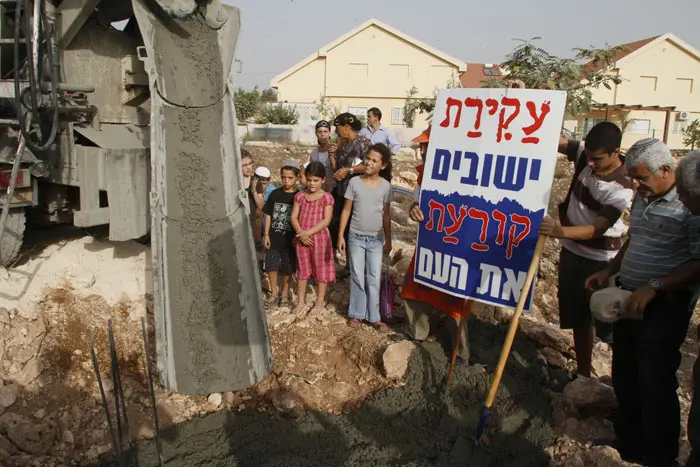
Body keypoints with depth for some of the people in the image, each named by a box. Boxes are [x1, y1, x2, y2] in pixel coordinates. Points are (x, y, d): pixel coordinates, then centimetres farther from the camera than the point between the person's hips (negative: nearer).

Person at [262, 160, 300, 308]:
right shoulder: (275, 194, -1)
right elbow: (268, 215, 3)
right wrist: (266, 234, -1)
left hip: (289, 239, -2)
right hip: (273, 237, 2)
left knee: (287, 268, 10)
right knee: (271, 266, 7)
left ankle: (285, 292, 31)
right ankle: (274, 292, 24)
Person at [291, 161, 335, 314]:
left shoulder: (326, 197, -9)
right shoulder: (300, 196, 3)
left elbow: (326, 220, -16)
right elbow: (294, 217, 0)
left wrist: (309, 232, -22)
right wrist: (300, 233, -15)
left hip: (320, 237, -4)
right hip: (301, 239, 4)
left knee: (321, 268, 8)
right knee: (302, 268, 14)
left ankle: (320, 300, 23)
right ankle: (301, 301, 26)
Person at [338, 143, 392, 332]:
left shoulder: (385, 186, -2)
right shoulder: (354, 182, -5)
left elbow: (386, 214, 6)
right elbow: (346, 210, 0)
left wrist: (388, 239, 8)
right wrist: (341, 235, -4)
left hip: (376, 239, 1)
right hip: (356, 237, 0)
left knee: (374, 279, 4)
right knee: (357, 277, 8)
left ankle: (374, 317, 14)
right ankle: (356, 314, 19)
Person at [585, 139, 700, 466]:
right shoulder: (642, 198, 10)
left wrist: (653, 287, -25)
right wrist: (608, 271, 12)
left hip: (664, 306, -8)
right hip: (628, 298, 8)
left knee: (655, 384, -1)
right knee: (624, 376, 18)